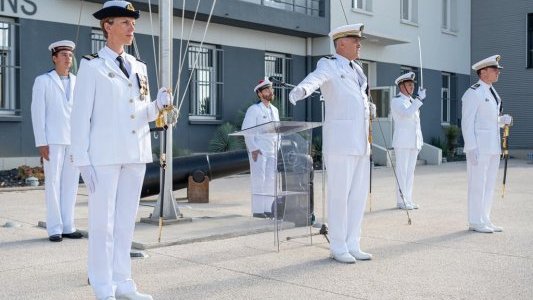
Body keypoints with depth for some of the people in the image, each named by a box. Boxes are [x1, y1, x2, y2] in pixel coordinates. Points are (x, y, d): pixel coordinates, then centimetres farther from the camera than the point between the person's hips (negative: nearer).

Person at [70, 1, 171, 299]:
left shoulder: (139, 67, 14)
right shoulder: (91, 66, -2)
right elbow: (81, 116, -7)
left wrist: (159, 104, -5)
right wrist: (83, 161, -13)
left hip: (136, 154, 6)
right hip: (104, 155, -5)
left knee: (126, 220, 10)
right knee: (102, 222, -1)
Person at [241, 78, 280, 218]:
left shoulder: (274, 110, 16)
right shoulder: (254, 109, -6)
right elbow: (246, 129, -12)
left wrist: (279, 148, 11)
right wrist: (253, 148, -18)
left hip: (272, 150, 7)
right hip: (258, 150, -7)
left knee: (271, 179, 6)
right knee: (259, 179, -7)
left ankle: (268, 209, 13)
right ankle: (257, 210, -1)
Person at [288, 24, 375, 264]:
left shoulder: (357, 70, 19)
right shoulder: (328, 65, -4)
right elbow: (315, 78, -28)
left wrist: (368, 106, 19)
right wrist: (301, 89, -49)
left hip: (361, 141, 8)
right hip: (340, 139, -8)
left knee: (358, 194, 8)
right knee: (339, 194, -3)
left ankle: (352, 245, 17)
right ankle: (338, 247, 8)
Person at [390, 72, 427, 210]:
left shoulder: (412, 101, 16)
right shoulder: (396, 101, -8)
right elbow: (407, 114, -26)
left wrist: (420, 140, 17)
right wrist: (420, 98, -27)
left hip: (414, 141, 8)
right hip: (402, 142, -8)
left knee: (410, 171, 9)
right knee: (402, 171, -5)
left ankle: (408, 199, 13)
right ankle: (401, 201, -1)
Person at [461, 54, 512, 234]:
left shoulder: (491, 92, 17)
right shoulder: (473, 93, -11)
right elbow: (467, 122, -15)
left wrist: (504, 120, 2)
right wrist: (471, 148, -21)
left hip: (493, 145, 9)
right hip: (478, 145, -9)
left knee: (489, 184, 11)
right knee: (477, 184, -4)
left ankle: (484, 220, 18)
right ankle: (475, 223, 3)